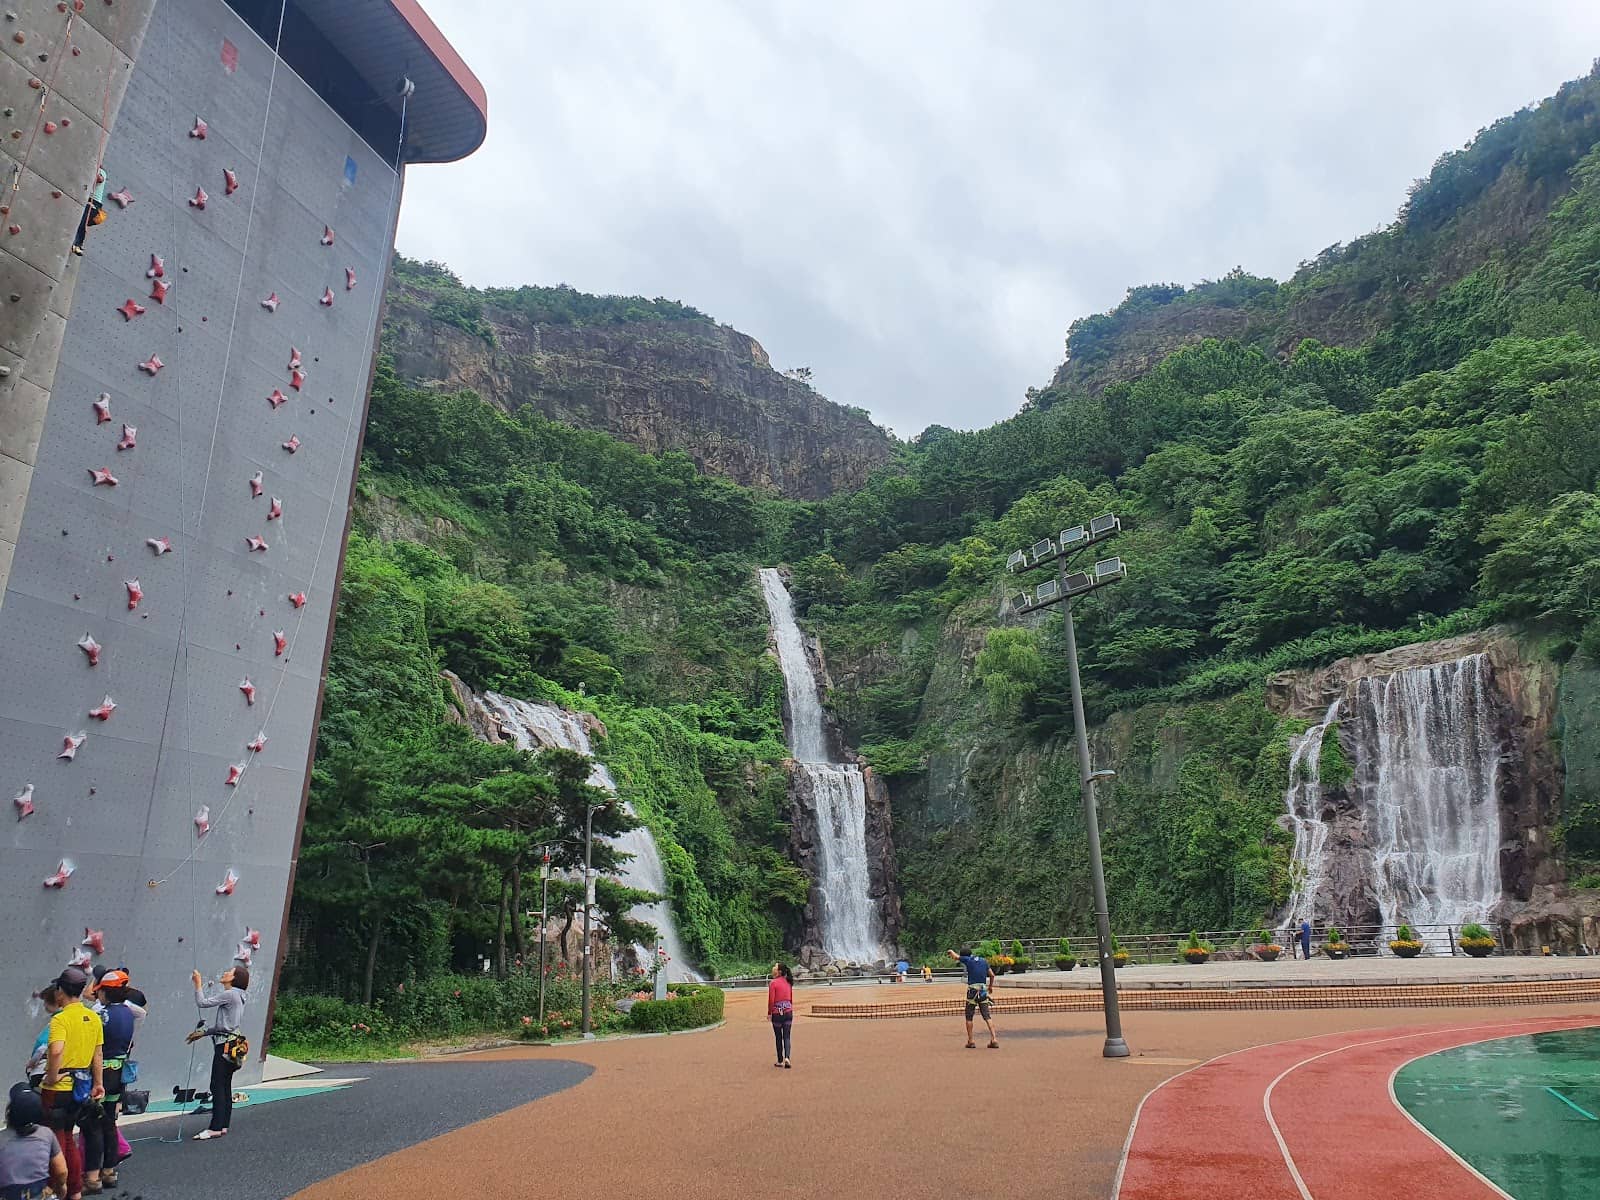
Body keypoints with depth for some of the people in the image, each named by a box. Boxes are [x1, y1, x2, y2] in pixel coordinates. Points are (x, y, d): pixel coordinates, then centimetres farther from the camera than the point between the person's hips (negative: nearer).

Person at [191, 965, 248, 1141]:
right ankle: (223, 1125, 12)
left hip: (225, 1046, -10)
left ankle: (215, 1128, -8)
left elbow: (202, 1003, -14)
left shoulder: (230, 994, -11)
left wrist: (198, 984, -4)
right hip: (229, 1045, 10)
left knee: (218, 1087, -8)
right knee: (225, 1087, 10)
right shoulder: (236, 996, 19)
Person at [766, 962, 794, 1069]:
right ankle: (787, 1057, -12)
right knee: (787, 1036, 6)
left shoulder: (773, 983, -12)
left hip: (777, 1012, -4)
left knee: (778, 1037, 9)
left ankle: (780, 1061, 16)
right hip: (788, 1011, 4)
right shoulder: (788, 982, 6)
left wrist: (769, 1013, -2)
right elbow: (791, 998, 11)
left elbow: (771, 1000, -12)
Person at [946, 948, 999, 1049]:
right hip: (983, 991, 4)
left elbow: (956, 957, 12)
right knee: (987, 1016, 3)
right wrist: (990, 986, 26)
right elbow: (992, 975, 11)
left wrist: (950, 951, 33)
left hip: (972, 991, -4)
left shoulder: (968, 960, -2)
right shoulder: (984, 961, 10)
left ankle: (970, 1041, 8)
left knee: (969, 1017, 8)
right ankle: (994, 1039, -9)